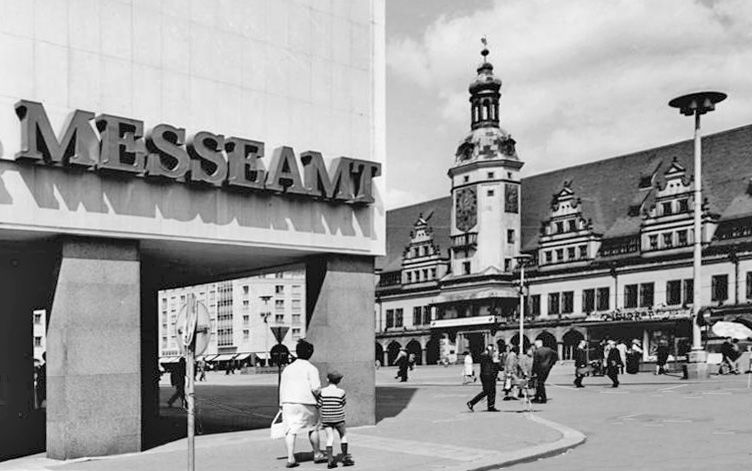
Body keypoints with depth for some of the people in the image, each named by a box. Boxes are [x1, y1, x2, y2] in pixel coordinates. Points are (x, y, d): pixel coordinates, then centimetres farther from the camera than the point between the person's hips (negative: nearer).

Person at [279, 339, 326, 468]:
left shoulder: (287, 368, 13)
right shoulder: (311, 368, -3)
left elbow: (282, 388, 15)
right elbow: (316, 388, -13)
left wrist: (282, 406, 20)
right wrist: (317, 395, 8)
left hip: (288, 402, 3)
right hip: (306, 401, -3)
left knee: (290, 430, 0)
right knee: (313, 428, 16)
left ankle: (290, 458, -11)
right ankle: (317, 454, 28)